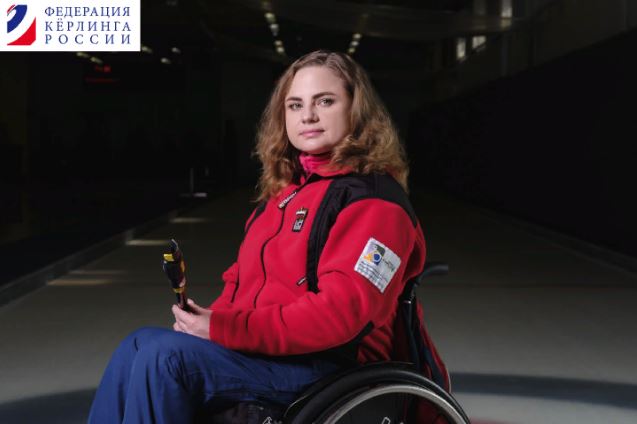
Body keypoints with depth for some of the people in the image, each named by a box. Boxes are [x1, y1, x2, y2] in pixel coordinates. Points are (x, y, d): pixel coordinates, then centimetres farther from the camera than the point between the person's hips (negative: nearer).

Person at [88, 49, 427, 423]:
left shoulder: (373, 200, -12)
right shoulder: (288, 188, 18)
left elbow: (340, 311, -23)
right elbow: (244, 277, 22)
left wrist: (225, 329, -21)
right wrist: (212, 319, -1)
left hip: (325, 364, -9)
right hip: (265, 348, 9)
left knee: (165, 354, -23)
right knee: (139, 346, -4)